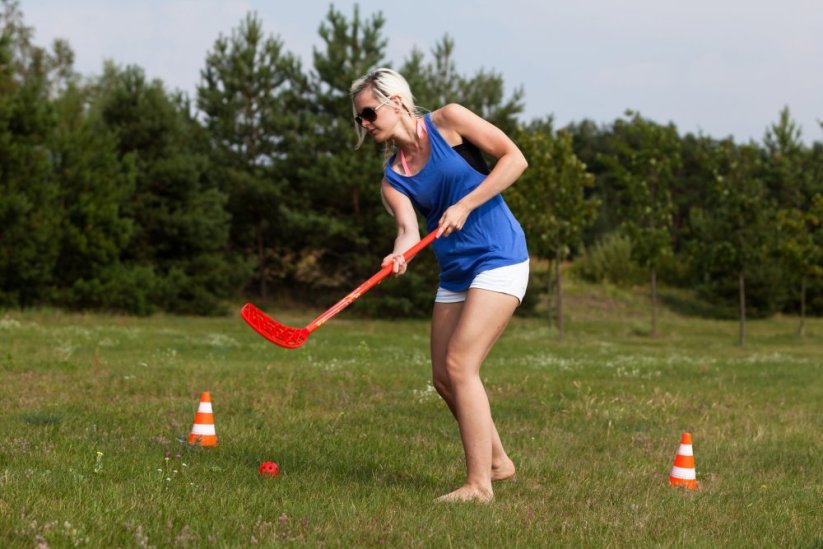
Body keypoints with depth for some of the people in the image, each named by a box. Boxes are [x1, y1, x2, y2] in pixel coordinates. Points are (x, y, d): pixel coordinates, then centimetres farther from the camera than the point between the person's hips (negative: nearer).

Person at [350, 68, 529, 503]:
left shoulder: (448, 121, -6)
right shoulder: (393, 178, 6)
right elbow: (409, 228, -10)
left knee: (459, 365, -16)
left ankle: (479, 485, -13)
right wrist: (398, 257, -33)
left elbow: (514, 158, -10)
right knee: (443, 377, 8)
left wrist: (465, 205, -17)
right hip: (454, 273, 7)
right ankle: (497, 461, 27)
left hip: (499, 260, -7)